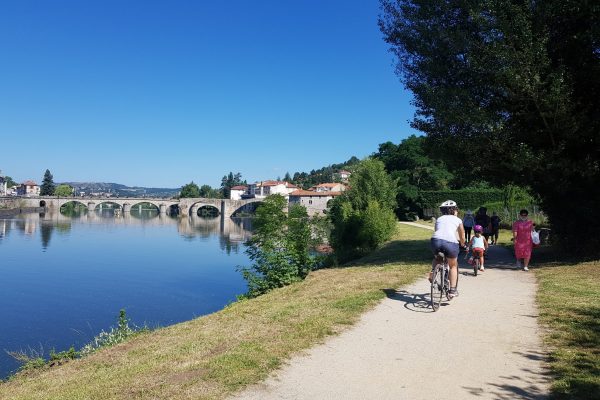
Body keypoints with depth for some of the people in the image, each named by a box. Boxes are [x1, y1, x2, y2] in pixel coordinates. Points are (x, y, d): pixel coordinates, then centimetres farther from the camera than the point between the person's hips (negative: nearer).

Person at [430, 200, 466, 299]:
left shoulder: (439, 219, 28)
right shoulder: (458, 220, 22)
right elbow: (462, 237, 27)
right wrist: (463, 245, 47)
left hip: (436, 241, 2)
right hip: (451, 242, -2)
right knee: (453, 266, 21)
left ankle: (432, 274, 18)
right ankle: (452, 290, 17)